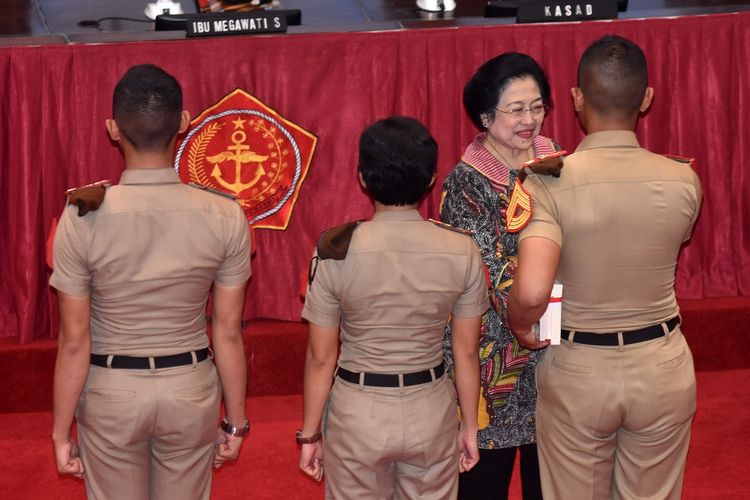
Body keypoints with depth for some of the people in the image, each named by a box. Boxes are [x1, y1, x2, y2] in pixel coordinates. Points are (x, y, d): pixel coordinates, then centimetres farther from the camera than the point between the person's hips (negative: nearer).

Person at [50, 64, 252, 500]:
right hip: (191, 392, 1)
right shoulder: (225, 217, -13)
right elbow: (229, 333, -6)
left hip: (110, 396, -1)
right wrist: (236, 422, 6)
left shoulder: (83, 218, -17)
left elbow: (74, 341, -12)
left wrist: (62, 432, -1)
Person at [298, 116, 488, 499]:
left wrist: (310, 433, 2)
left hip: (357, 414, -1)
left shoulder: (336, 251, -15)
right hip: (431, 412, 1)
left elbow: (321, 357, -10)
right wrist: (469, 426, 10)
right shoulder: (462, 252, -11)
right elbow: (466, 352, -3)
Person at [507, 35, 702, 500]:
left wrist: (520, 325, -9)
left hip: (576, 370, -2)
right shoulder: (683, 181, -9)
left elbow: (532, 292, -30)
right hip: (661, 368, 2)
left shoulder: (549, 182, -19)